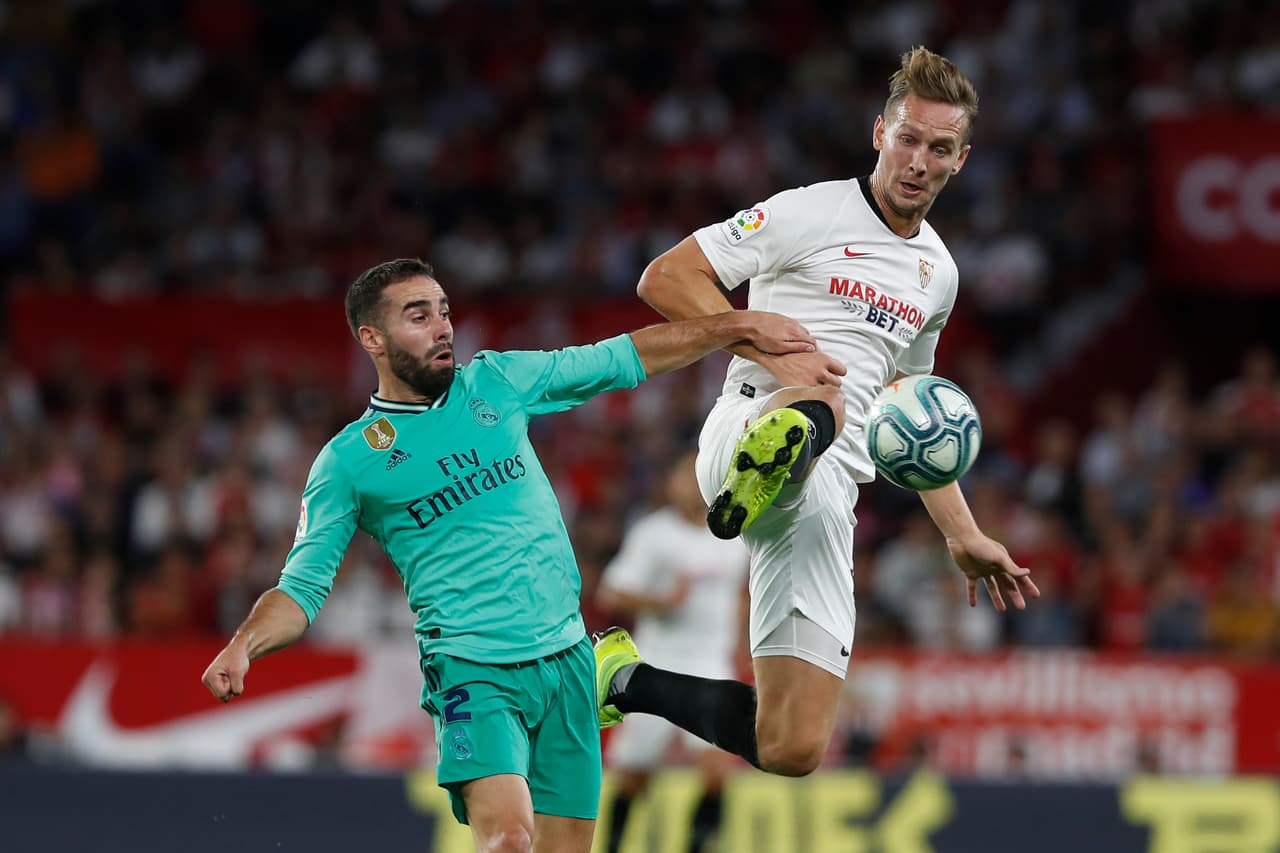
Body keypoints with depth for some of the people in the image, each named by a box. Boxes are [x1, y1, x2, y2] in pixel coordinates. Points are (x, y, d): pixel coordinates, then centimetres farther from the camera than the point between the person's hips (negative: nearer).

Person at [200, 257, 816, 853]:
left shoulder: (498, 383, 10)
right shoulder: (348, 461, 0)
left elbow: (621, 359, 17)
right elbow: (302, 587, -1)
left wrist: (738, 326, 14)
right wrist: (242, 647, -20)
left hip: (566, 657, 4)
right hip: (471, 671, -4)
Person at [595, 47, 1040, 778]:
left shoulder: (938, 272, 21)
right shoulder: (811, 214, 0)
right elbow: (665, 278, -5)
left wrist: (964, 537, 30)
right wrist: (772, 350, -15)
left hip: (829, 493, 6)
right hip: (751, 420, -6)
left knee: (793, 749, -4)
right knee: (819, 406, -44)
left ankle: (630, 681, 17)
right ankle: (759, 470, -75)